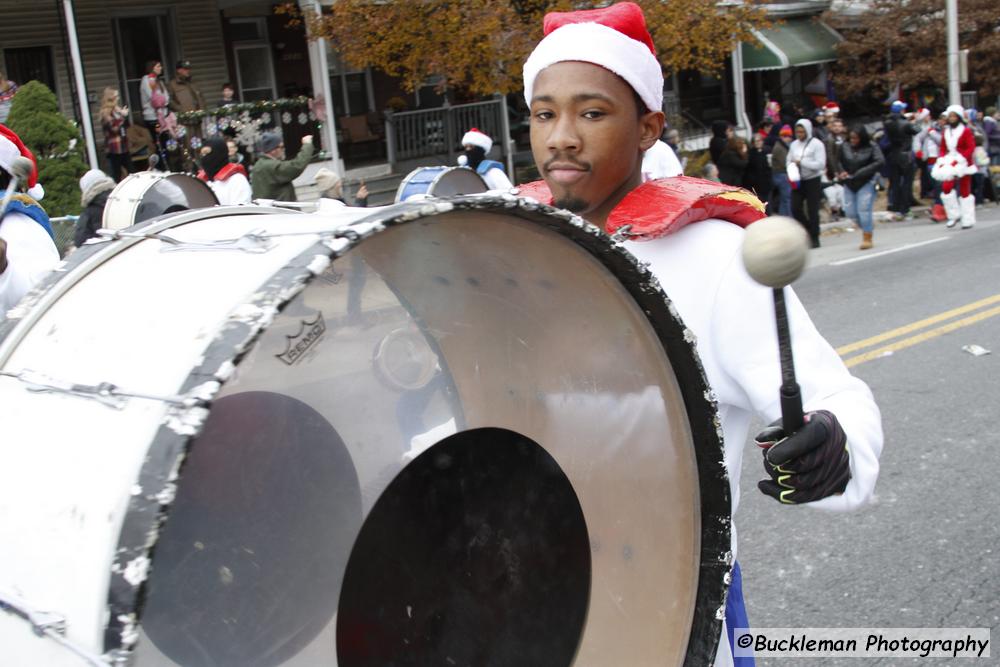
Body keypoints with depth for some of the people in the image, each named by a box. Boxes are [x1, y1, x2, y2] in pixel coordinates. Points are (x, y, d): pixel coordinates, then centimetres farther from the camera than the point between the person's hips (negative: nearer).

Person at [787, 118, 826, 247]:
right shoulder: (794, 144, 8)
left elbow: (820, 164, -15)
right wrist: (792, 174, -8)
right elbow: (789, 161, 12)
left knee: (812, 210, -1)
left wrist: (801, 162, -16)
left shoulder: (817, 144, -8)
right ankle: (809, 230, 20)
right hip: (798, 181, 5)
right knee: (795, 208, -2)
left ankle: (814, 238, 10)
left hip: (813, 180, -5)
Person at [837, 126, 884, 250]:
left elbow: (880, 162, -19)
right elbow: (838, 161, 8)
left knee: (864, 210, -9)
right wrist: (841, 172, -12)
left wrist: (860, 173, -24)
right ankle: (868, 227, 34)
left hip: (866, 183, -4)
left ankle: (867, 238, 5)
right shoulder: (843, 147, -4)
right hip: (849, 184, 4)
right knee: (850, 212, 6)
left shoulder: (872, 147, -11)